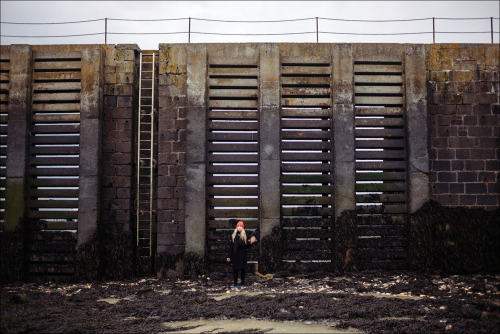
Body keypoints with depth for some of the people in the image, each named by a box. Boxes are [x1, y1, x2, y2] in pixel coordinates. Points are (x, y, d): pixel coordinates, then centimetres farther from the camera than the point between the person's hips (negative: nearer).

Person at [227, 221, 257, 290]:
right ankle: (235, 285, 8)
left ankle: (243, 284, 17)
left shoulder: (244, 236, 4)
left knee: (242, 270, 6)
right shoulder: (233, 236, 4)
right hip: (235, 255, 0)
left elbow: (246, 246, 4)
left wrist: (251, 242, -15)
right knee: (235, 270, 1)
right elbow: (230, 246, 3)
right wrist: (229, 256, -1)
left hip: (242, 256, 0)